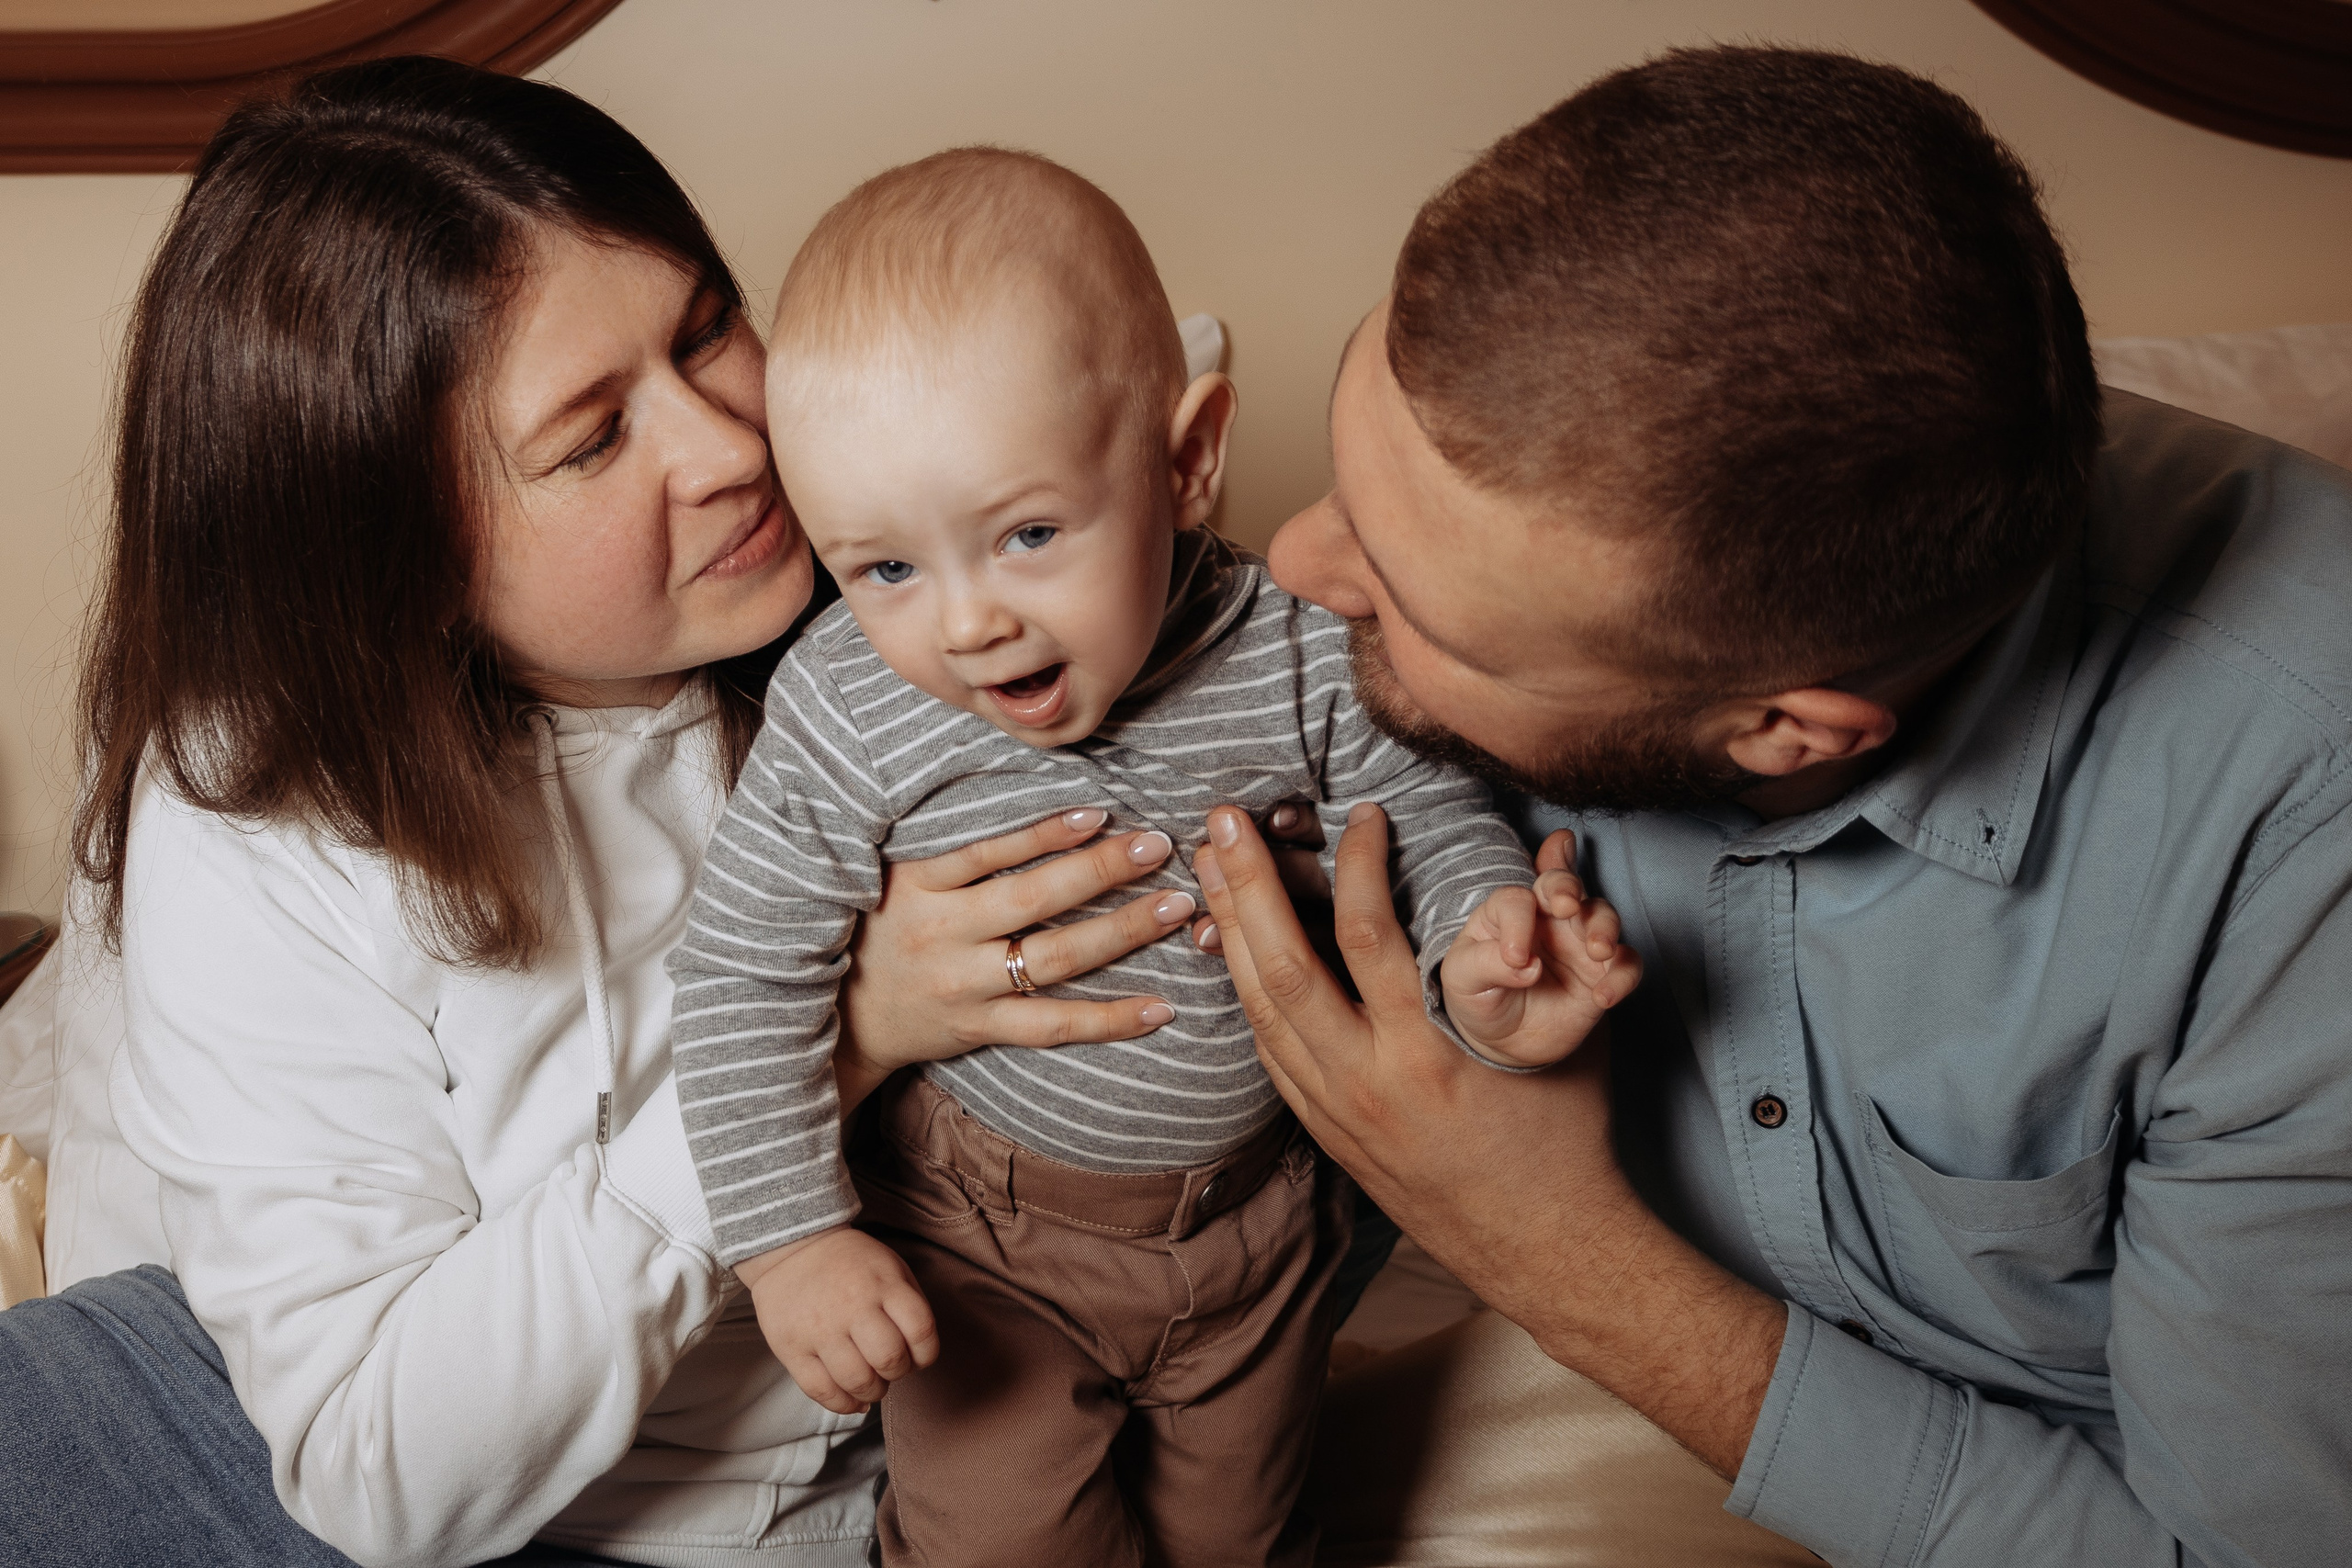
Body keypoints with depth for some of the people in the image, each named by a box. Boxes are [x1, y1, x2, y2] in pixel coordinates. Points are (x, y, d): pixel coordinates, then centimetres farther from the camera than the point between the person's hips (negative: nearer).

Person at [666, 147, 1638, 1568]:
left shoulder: (1304, 662, -23)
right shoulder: (845, 719, -24)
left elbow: (1435, 815, -8)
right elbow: (748, 971, -14)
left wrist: (1482, 937, -30)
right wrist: (792, 1236, -17)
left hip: (1260, 1205, 2)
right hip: (984, 1231, -1)